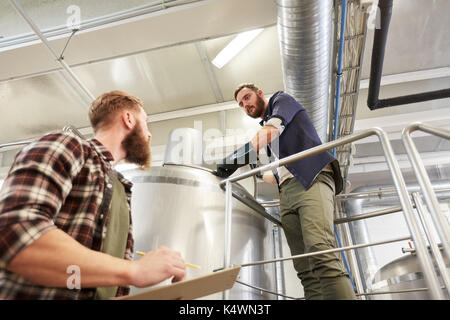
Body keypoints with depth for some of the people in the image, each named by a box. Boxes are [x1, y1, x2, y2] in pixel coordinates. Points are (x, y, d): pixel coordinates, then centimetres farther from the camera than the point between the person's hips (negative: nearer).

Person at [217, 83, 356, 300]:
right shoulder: (264, 130, 35)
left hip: (312, 179, -7)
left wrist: (238, 157, -15)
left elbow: (273, 130, -7)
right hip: (286, 193, 8)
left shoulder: (281, 100, 16)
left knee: (321, 255, -27)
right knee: (305, 269, -8)